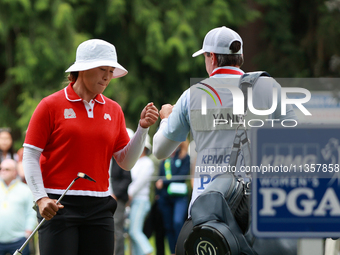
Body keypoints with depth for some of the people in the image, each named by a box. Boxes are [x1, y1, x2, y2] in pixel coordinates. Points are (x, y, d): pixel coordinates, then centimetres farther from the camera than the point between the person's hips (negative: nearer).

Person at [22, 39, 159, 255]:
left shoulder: (114, 110, 12)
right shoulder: (51, 105, -1)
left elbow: (126, 162, 12)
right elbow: (30, 156, -2)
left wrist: (143, 128, -2)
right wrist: (41, 197, -14)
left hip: (99, 208, 4)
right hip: (58, 205, -4)